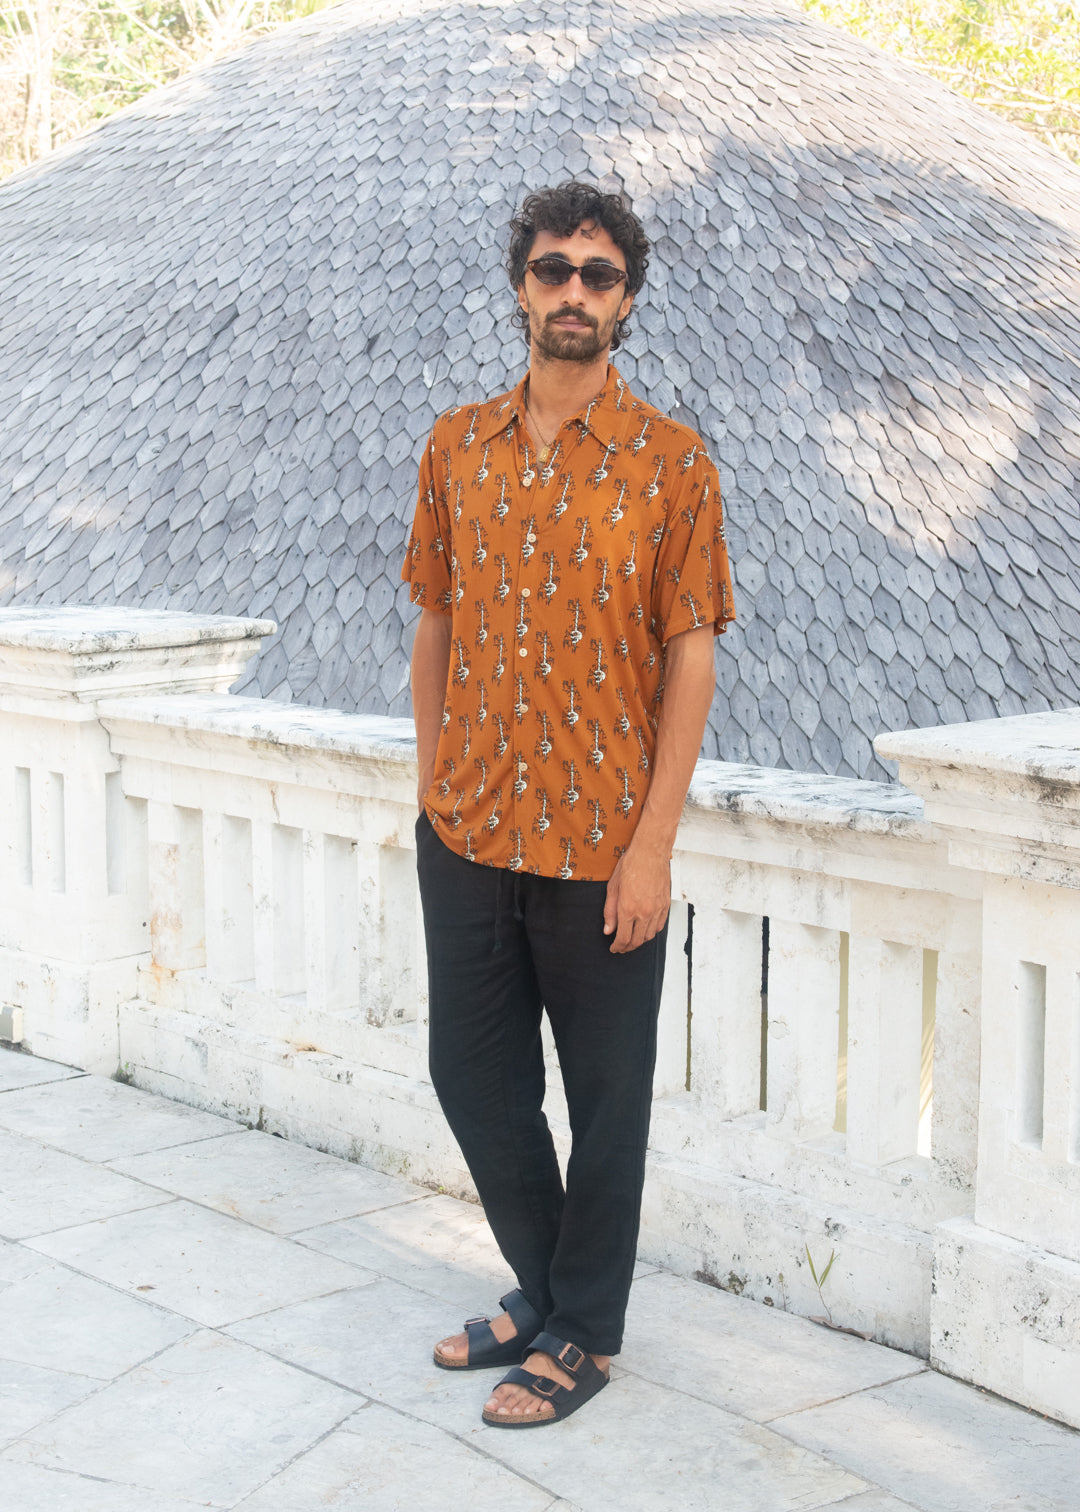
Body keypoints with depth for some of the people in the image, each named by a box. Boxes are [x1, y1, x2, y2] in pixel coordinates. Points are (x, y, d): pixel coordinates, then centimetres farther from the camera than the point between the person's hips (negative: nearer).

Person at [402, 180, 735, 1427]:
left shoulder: (671, 462, -6)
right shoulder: (457, 446, 5)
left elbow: (690, 657, -8)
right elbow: (435, 624, 11)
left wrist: (653, 844, -12)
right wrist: (432, 786, 8)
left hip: (601, 845, -4)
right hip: (468, 833, 4)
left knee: (605, 1099, 7)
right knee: (471, 1075, 14)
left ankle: (583, 1333, 25)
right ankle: (541, 1291, 35)